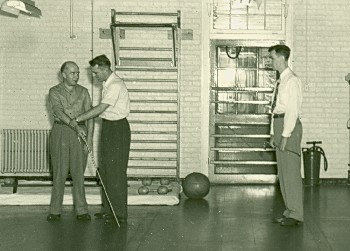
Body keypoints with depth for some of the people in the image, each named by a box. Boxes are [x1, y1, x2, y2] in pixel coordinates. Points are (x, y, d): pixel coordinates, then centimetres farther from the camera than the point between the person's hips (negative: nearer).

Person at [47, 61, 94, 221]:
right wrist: (75, 125, -33)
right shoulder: (54, 92, 0)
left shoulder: (83, 92, 8)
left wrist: (90, 137, -9)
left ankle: (81, 210, 4)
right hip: (61, 132, -1)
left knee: (78, 172, 0)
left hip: (80, 133, 1)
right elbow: (59, 111, -17)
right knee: (59, 172, 0)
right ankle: (55, 211, 8)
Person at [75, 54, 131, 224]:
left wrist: (77, 119, -21)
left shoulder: (115, 86, -19)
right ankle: (108, 209, 24)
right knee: (105, 170, 14)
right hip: (108, 128, 10)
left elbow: (100, 109, -24)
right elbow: (102, 110, 11)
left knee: (116, 172, -5)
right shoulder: (107, 84, 12)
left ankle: (120, 213, 2)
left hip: (118, 128, -10)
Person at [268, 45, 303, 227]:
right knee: (282, 171, 12)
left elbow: (292, 110, -17)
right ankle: (289, 211, 20)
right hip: (279, 125, 9)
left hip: (289, 126, -9)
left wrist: (285, 135, -19)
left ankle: (295, 215, 0)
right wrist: (273, 133, 15)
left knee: (291, 171, -6)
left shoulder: (292, 81, -12)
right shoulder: (280, 81, 16)